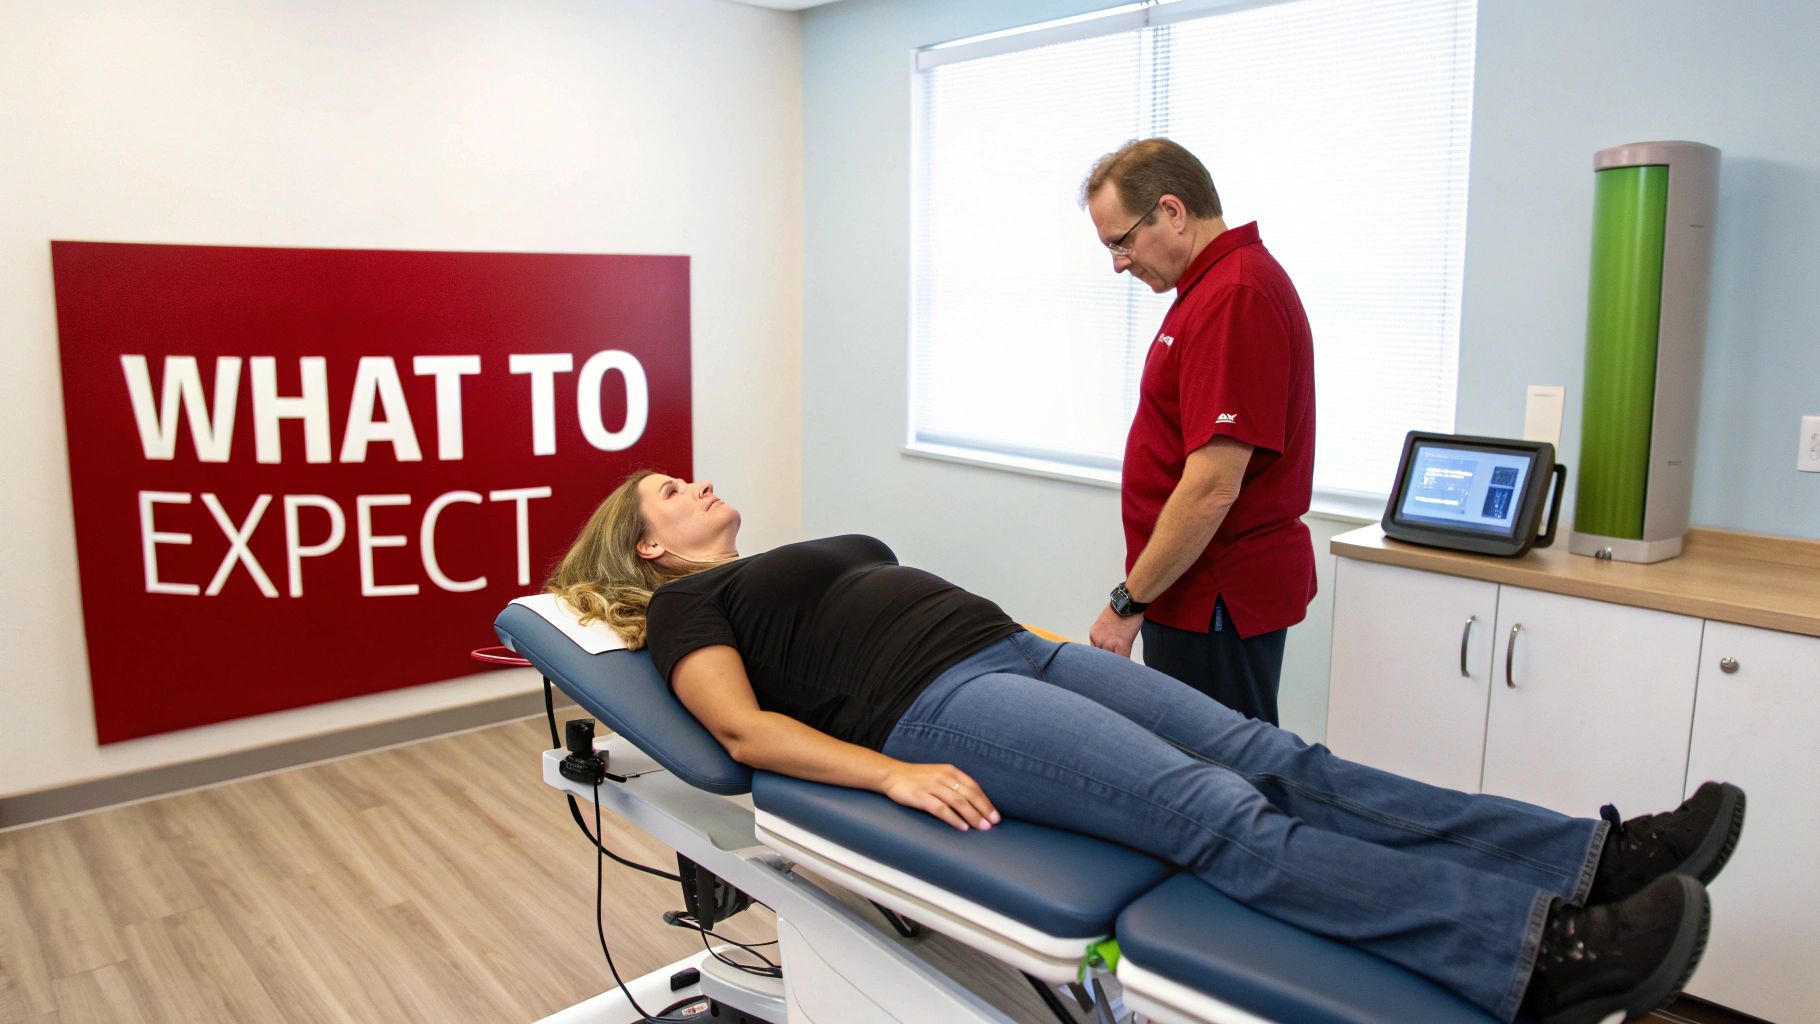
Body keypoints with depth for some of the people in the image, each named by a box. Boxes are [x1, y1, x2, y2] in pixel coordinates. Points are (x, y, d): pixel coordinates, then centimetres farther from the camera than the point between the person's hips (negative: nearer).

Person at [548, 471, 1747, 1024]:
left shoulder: (819, 546, 33)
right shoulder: (684, 605, 10)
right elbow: (744, 726, -6)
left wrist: (1054, 628, 14)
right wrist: (892, 775, -20)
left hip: (1018, 653, 7)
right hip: (935, 707, -7)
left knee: (1271, 759, -12)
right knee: (1219, 816, -26)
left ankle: (1595, 857, -18)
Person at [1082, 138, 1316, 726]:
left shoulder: (1233, 297, -21)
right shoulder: (1223, 282, 13)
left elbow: (1212, 488, -27)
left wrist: (1129, 602, -18)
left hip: (1216, 596, -10)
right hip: (1209, 585, 10)